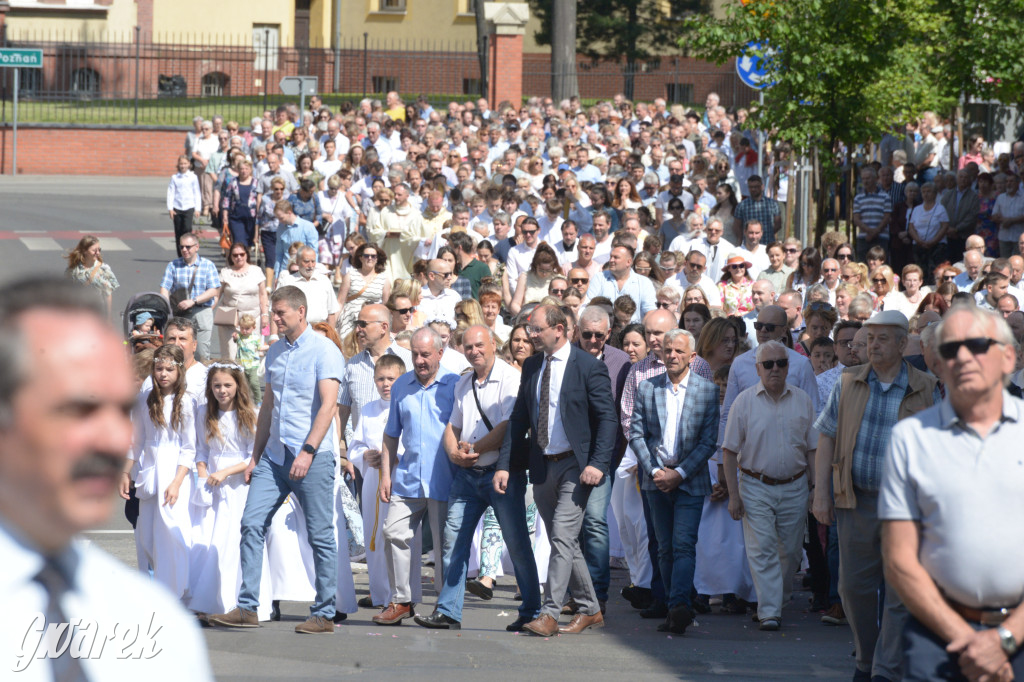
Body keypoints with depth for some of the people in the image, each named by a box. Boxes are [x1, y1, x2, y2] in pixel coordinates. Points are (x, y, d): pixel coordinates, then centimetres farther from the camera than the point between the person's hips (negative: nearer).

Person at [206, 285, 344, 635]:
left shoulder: (323, 350, -7)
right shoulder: (275, 352, 15)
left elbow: (328, 405, -15)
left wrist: (307, 451, -23)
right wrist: (256, 455, 17)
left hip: (313, 457, -7)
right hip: (274, 456, 7)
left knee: (320, 536, -1)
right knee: (251, 524, -2)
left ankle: (324, 615, 5)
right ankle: (247, 608, -1)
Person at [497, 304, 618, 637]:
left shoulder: (589, 366, -8)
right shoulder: (531, 367, 10)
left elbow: (607, 418, -9)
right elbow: (518, 419, 12)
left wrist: (597, 463, -18)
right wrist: (505, 465, 4)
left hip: (575, 466, -6)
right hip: (542, 466, 6)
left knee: (562, 537, -14)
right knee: (564, 542, 11)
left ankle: (549, 613, -15)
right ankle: (589, 610, 22)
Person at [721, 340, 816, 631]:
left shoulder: (803, 401, 5)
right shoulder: (745, 401, -2)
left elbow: (813, 449, 9)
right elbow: (730, 451, 0)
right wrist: (733, 495, -6)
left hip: (794, 487, 2)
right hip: (756, 487, -2)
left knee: (790, 550, 9)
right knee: (762, 550, -9)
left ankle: (779, 597, 29)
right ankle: (769, 611, -10)